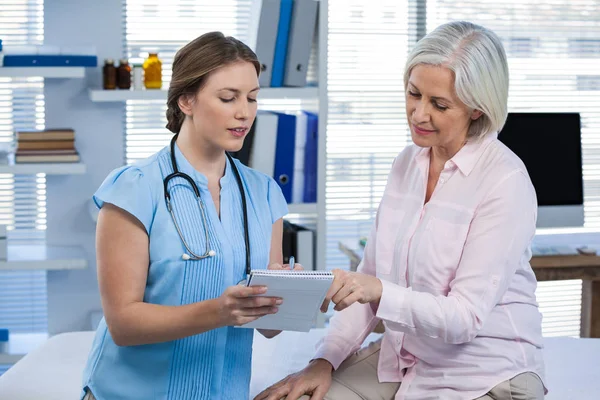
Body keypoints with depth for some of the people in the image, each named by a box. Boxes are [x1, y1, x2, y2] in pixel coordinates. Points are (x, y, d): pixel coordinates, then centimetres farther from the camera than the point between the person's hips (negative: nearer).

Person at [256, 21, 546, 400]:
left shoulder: (505, 181, -16)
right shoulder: (408, 162, 6)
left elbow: (466, 318, -20)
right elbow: (371, 277, 9)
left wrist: (381, 293, -34)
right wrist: (325, 361, -2)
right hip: (401, 360, 6)